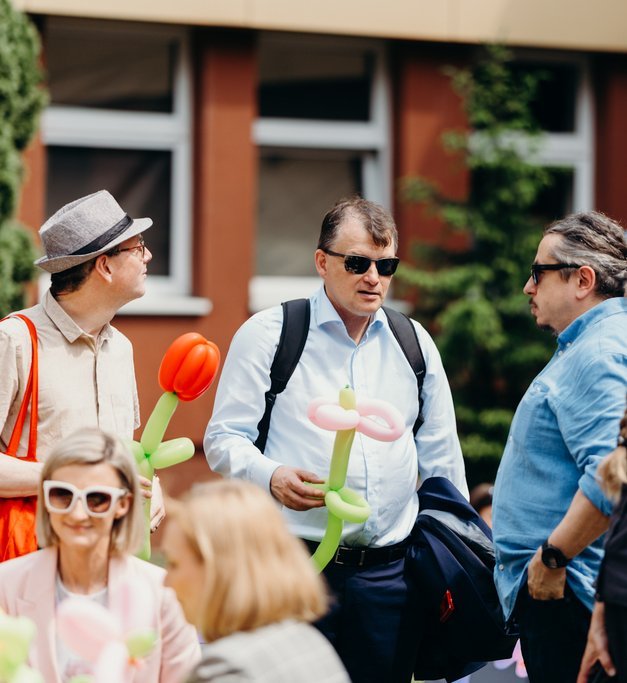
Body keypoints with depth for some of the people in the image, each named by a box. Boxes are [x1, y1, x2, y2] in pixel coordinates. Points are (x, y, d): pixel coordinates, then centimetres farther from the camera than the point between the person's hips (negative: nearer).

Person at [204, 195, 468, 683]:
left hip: (389, 571, 4)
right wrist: (271, 476, -22)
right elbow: (224, 437, -2)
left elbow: (441, 457, 20)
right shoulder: (268, 334, 1)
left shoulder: (414, 343, 14)